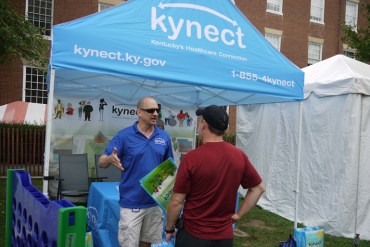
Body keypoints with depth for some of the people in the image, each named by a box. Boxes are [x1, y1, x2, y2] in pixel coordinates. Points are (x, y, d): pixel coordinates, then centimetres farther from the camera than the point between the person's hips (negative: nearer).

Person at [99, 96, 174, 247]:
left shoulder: (164, 137, 2)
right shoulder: (124, 136, -9)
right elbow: (101, 162, -7)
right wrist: (110, 159, -31)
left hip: (156, 202, 4)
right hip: (131, 203, -3)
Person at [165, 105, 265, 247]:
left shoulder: (191, 158, -19)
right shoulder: (239, 156, -6)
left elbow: (177, 202, -14)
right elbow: (258, 188, 5)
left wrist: (169, 229, 1)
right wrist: (237, 215, 8)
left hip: (193, 235, -3)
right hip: (224, 235, 4)